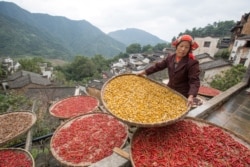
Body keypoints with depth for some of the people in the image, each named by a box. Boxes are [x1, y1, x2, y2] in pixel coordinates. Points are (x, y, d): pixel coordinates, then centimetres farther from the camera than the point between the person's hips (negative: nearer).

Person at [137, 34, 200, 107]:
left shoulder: (192, 63, -19)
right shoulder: (170, 57, -3)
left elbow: (194, 81, -22)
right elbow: (158, 66, 4)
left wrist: (191, 96, -38)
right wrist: (144, 72, 4)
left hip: (183, 94, -5)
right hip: (170, 90, 5)